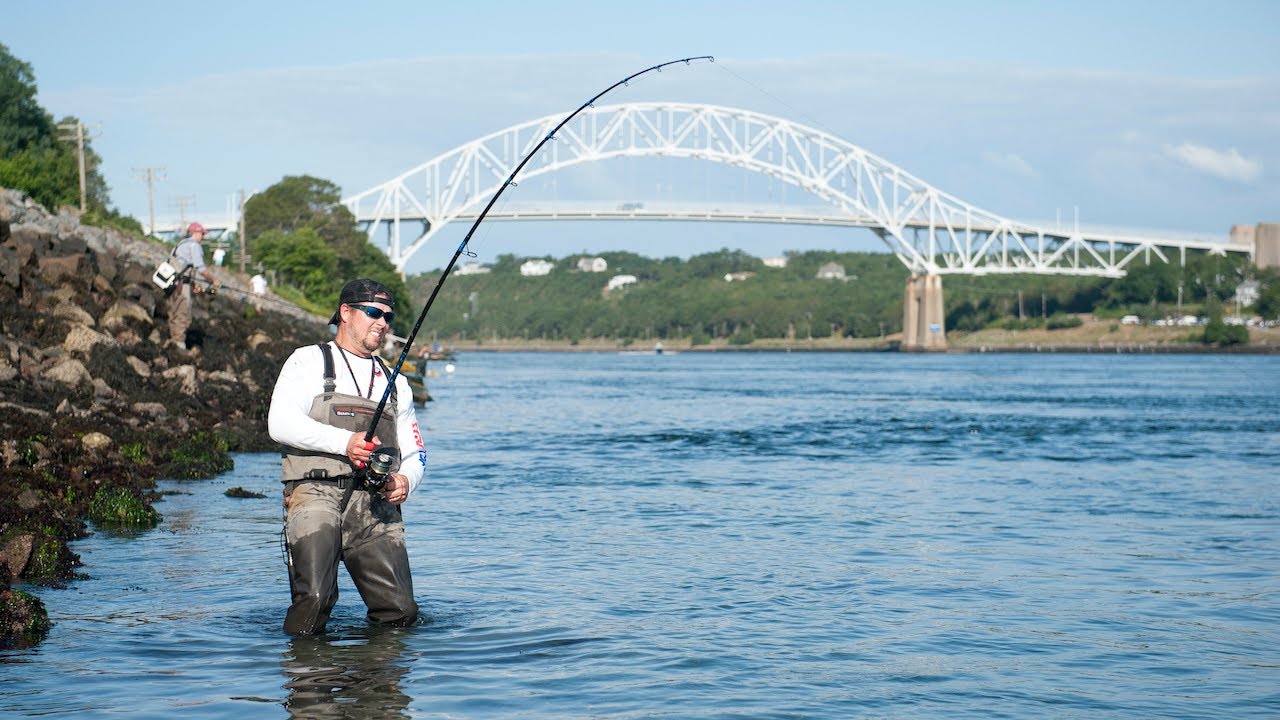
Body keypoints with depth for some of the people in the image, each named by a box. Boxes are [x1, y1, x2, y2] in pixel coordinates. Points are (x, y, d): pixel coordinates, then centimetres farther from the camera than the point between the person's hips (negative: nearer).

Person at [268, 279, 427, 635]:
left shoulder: (395, 382, 28)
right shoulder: (309, 361, 12)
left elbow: (414, 453, 26)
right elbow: (280, 423, -4)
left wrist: (406, 480, 1)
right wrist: (344, 442, -14)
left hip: (376, 505, 4)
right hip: (317, 494, -4)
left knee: (400, 612, -10)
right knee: (313, 600, -23)